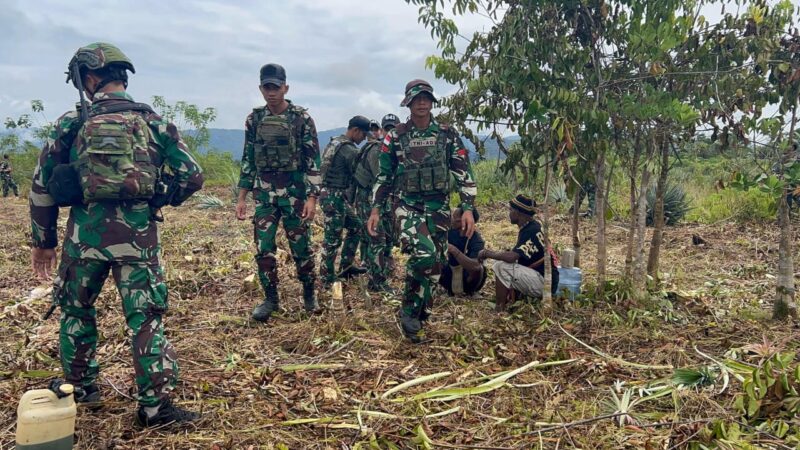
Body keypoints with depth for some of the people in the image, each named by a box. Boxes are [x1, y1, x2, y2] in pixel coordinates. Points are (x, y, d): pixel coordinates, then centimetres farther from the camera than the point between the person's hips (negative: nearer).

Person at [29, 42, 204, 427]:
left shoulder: (71, 123, 5)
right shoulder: (152, 122, 5)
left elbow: (42, 186, 8)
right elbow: (193, 176, 4)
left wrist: (43, 240, 18)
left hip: (85, 231, 1)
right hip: (138, 233, 0)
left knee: (76, 311, 22)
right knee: (145, 318, 4)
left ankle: (79, 387, 36)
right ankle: (155, 406, 3)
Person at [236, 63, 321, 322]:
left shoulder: (302, 118, -6)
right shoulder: (254, 119, 5)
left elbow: (313, 161, -7)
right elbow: (248, 160, 10)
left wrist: (312, 198, -13)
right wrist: (242, 197, 6)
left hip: (295, 193, -3)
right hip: (263, 194, 3)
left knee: (301, 247, 6)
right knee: (263, 248, 3)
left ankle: (309, 293, 26)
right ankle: (271, 298, 17)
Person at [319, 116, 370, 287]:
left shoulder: (333, 143, 13)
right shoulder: (350, 151, -17)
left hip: (328, 194, 10)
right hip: (335, 197, -10)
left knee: (357, 226, 18)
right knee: (333, 239, -2)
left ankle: (345, 267, 24)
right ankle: (327, 280, 7)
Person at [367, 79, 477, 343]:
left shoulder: (448, 135, 3)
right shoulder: (395, 137, 2)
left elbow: (463, 173, 2)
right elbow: (384, 176, 8)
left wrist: (468, 208, -6)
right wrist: (375, 209, 3)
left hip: (439, 209, 2)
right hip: (408, 207, -2)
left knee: (433, 265, 5)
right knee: (423, 255, -25)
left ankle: (416, 318, 21)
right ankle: (410, 312, -5)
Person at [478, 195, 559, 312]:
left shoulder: (531, 231, -19)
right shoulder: (531, 227, 10)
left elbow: (512, 257, -29)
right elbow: (516, 255, 16)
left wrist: (488, 254, -15)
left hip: (545, 283, -10)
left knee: (501, 267, -20)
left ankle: (499, 310, -12)